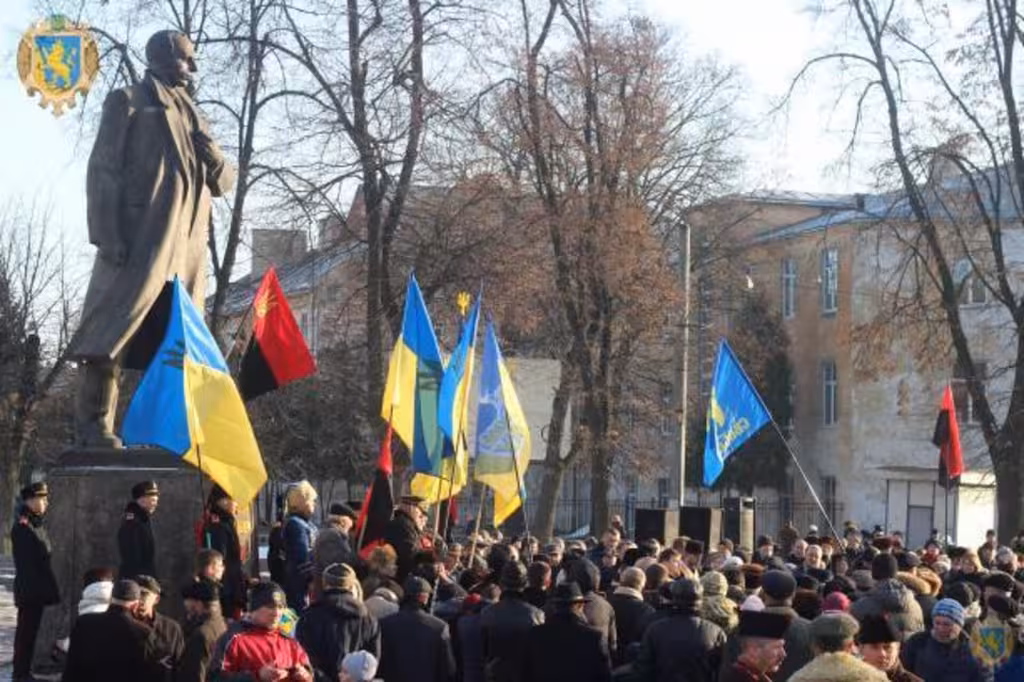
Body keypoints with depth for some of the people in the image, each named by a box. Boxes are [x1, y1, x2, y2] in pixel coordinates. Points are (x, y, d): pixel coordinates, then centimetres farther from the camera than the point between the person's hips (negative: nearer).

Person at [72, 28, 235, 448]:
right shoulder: (128, 102, 7)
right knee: (116, 325, -12)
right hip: (141, 235, -7)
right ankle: (92, 423, -13)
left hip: (187, 242, 7)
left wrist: (208, 151, -1)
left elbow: (224, 181, 22)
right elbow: (103, 168, -3)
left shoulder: (191, 115, 25)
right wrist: (107, 233, -16)